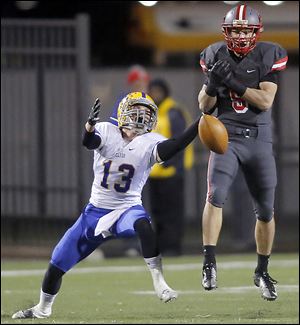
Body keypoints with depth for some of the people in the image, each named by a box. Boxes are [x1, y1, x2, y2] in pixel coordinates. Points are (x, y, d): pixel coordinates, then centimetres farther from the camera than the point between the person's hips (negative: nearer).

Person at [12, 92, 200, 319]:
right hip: (96, 211, 2)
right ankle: (43, 308, 33)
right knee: (57, 264, 7)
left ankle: (159, 282, -32)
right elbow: (89, 141, -29)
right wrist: (90, 124, -53)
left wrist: (198, 126, -43)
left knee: (142, 225, -40)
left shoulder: (150, 143, -9)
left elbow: (169, 149, -30)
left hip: (128, 208, -2)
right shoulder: (106, 132, -7)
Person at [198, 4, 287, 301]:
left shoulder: (268, 56, -4)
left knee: (265, 209, 6)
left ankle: (262, 272, 22)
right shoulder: (216, 56, 0)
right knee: (216, 195, -22)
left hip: (258, 139, 1)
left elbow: (265, 101, -13)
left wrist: (234, 82, -22)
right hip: (226, 135, 0)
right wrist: (212, 82, -16)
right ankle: (209, 262, -19)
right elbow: (205, 107, 4)